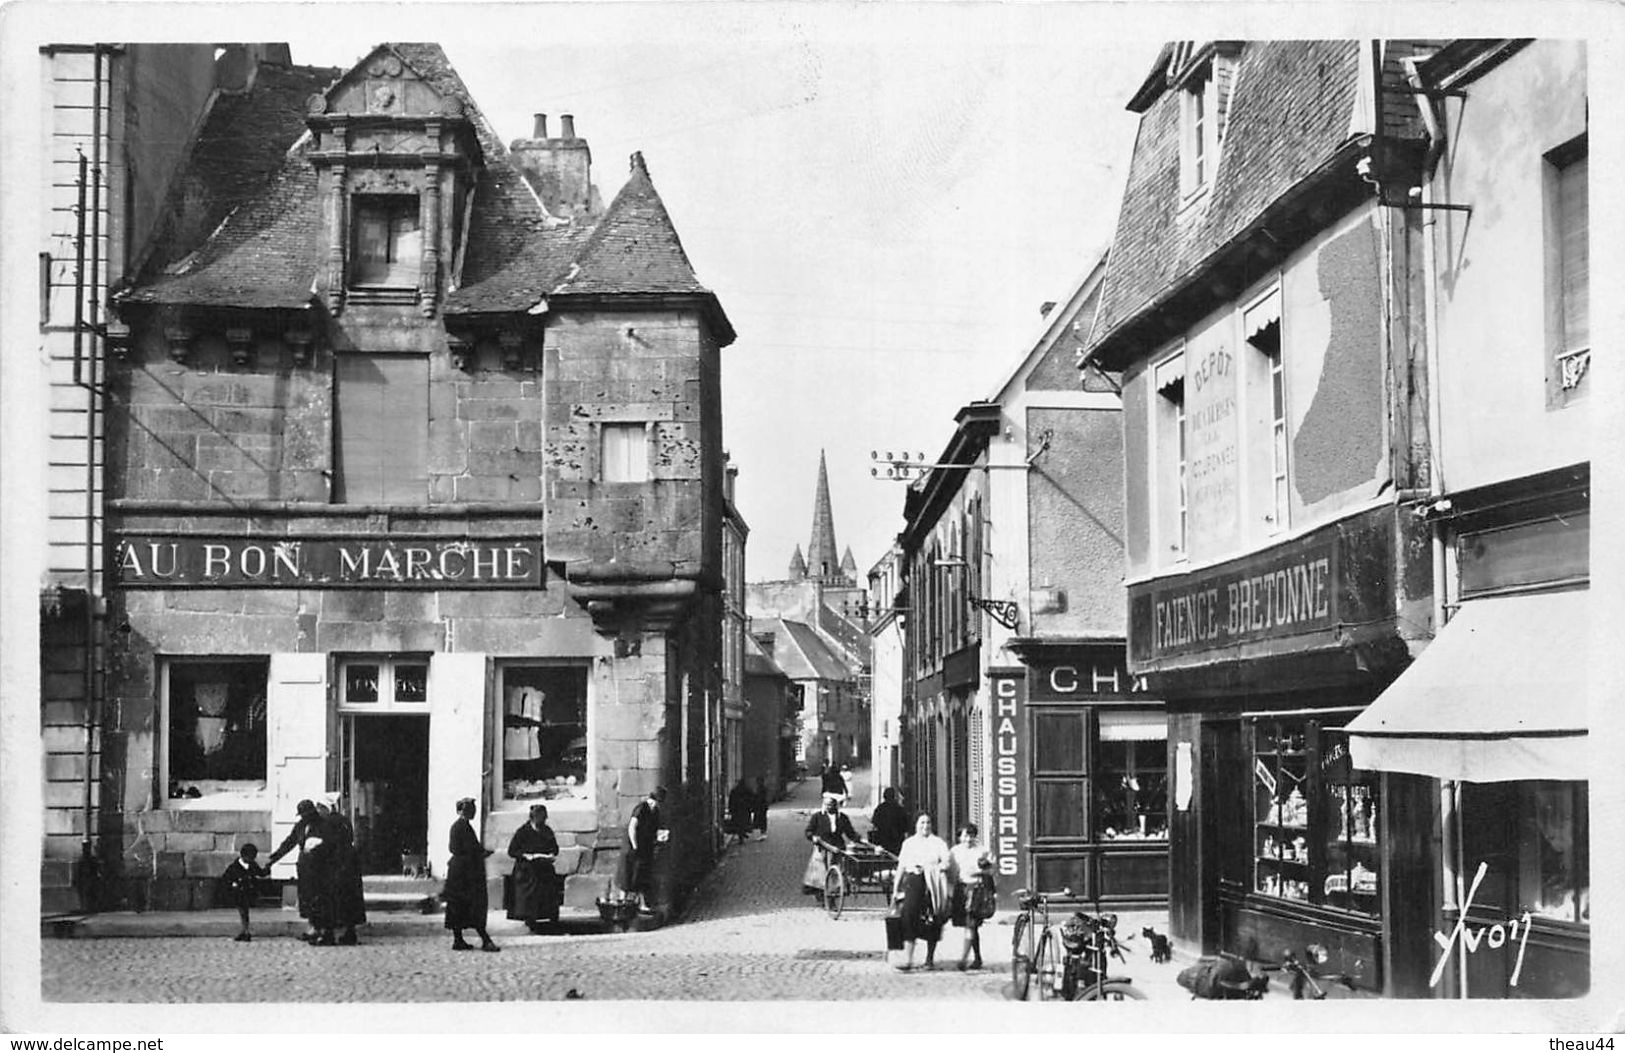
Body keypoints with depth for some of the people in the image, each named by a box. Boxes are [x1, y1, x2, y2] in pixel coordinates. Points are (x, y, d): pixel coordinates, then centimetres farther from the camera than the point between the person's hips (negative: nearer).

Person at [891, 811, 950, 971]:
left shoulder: (938, 843, 10)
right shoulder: (908, 843, 18)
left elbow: (946, 863, 0)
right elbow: (901, 866, 18)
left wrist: (928, 868, -14)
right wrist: (896, 887, 12)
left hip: (933, 884, -1)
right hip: (912, 881, 1)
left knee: (933, 922, 1)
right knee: (909, 915, -17)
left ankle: (930, 958, 18)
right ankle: (907, 958, -21)